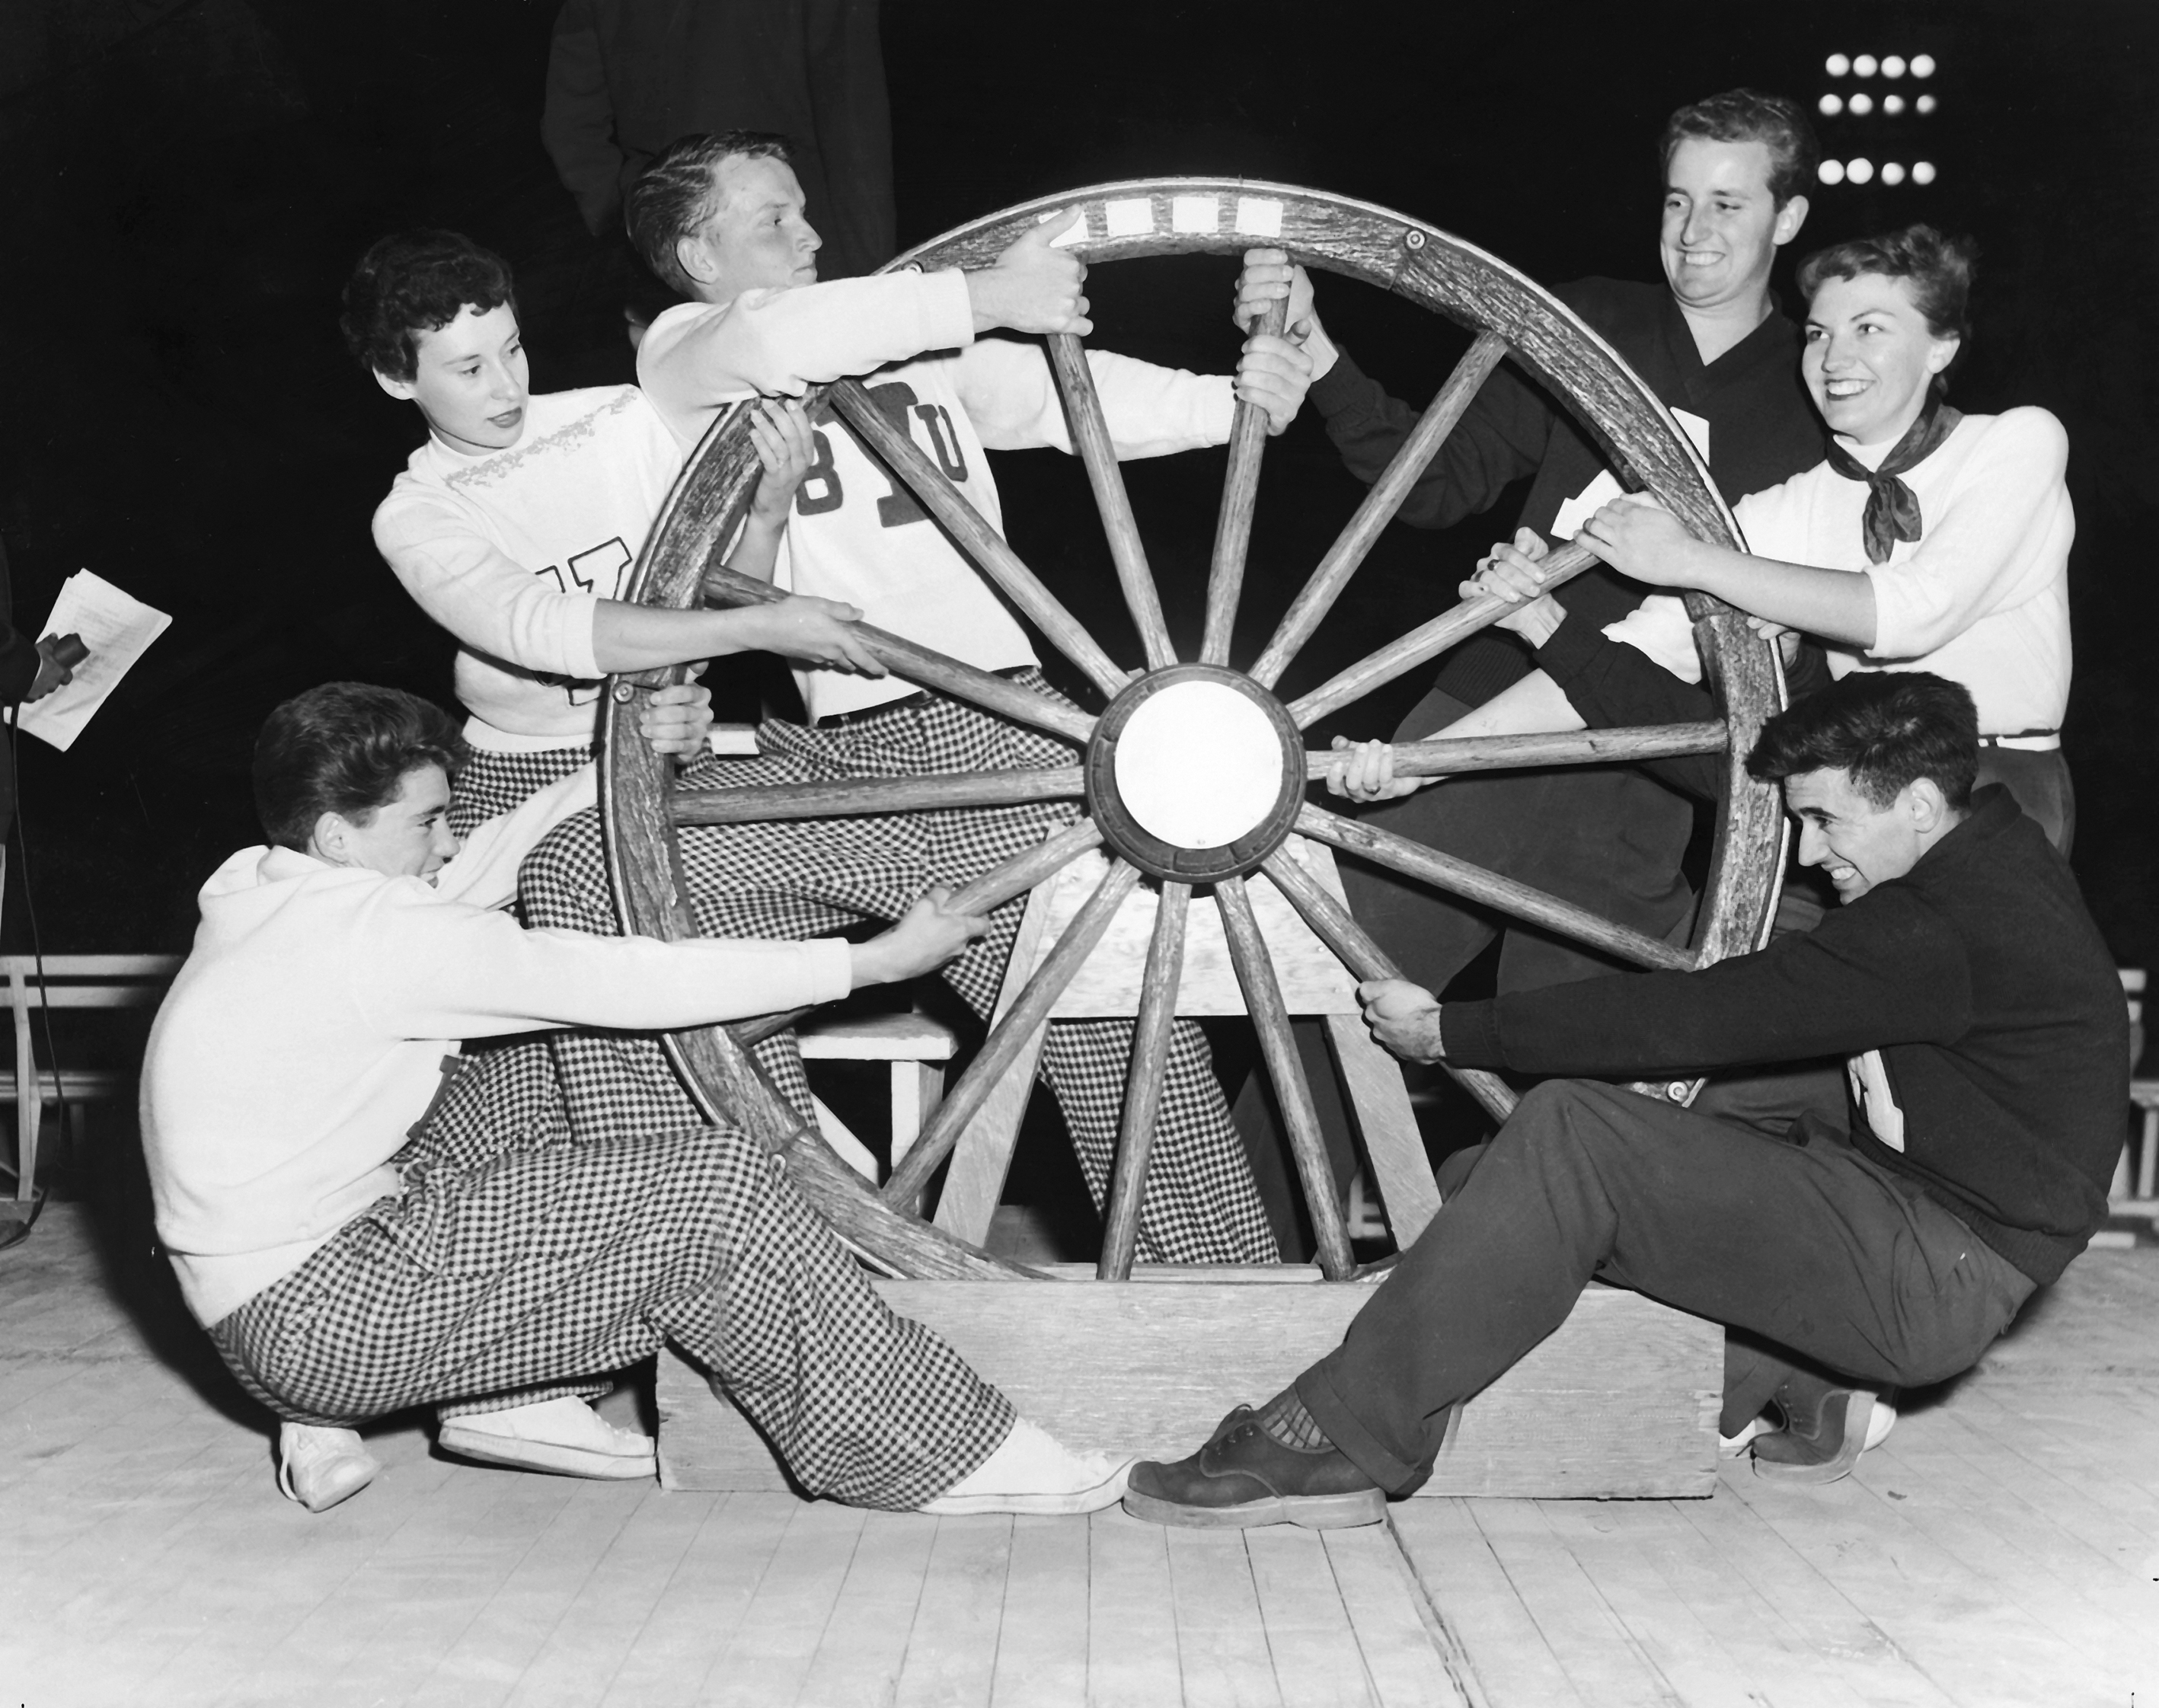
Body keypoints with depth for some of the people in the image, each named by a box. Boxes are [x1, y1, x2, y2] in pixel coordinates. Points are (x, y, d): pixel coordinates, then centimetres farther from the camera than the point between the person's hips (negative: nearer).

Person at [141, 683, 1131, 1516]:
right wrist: (877, 960, -14)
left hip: (261, 1302, 10)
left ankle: (510, 1401, 16)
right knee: (718, 1184, -15)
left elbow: (462, 887, 13)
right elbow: (625, 985, -19)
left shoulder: (254, 894, 6)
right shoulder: (367, 928, -20)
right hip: (311, 1319, -10)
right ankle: (929, 1455, -3)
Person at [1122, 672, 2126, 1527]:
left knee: (1570, 1133, -25)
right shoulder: (1987, 862, 9)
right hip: (1910, 1225, 10)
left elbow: (1695, 1017, -23)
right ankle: (1790, 1385, 10)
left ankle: (1340, 1445, -23)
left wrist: (1451, 1032, -16)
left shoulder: (1952, 931, -21)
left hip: (1939, 1277, -10)